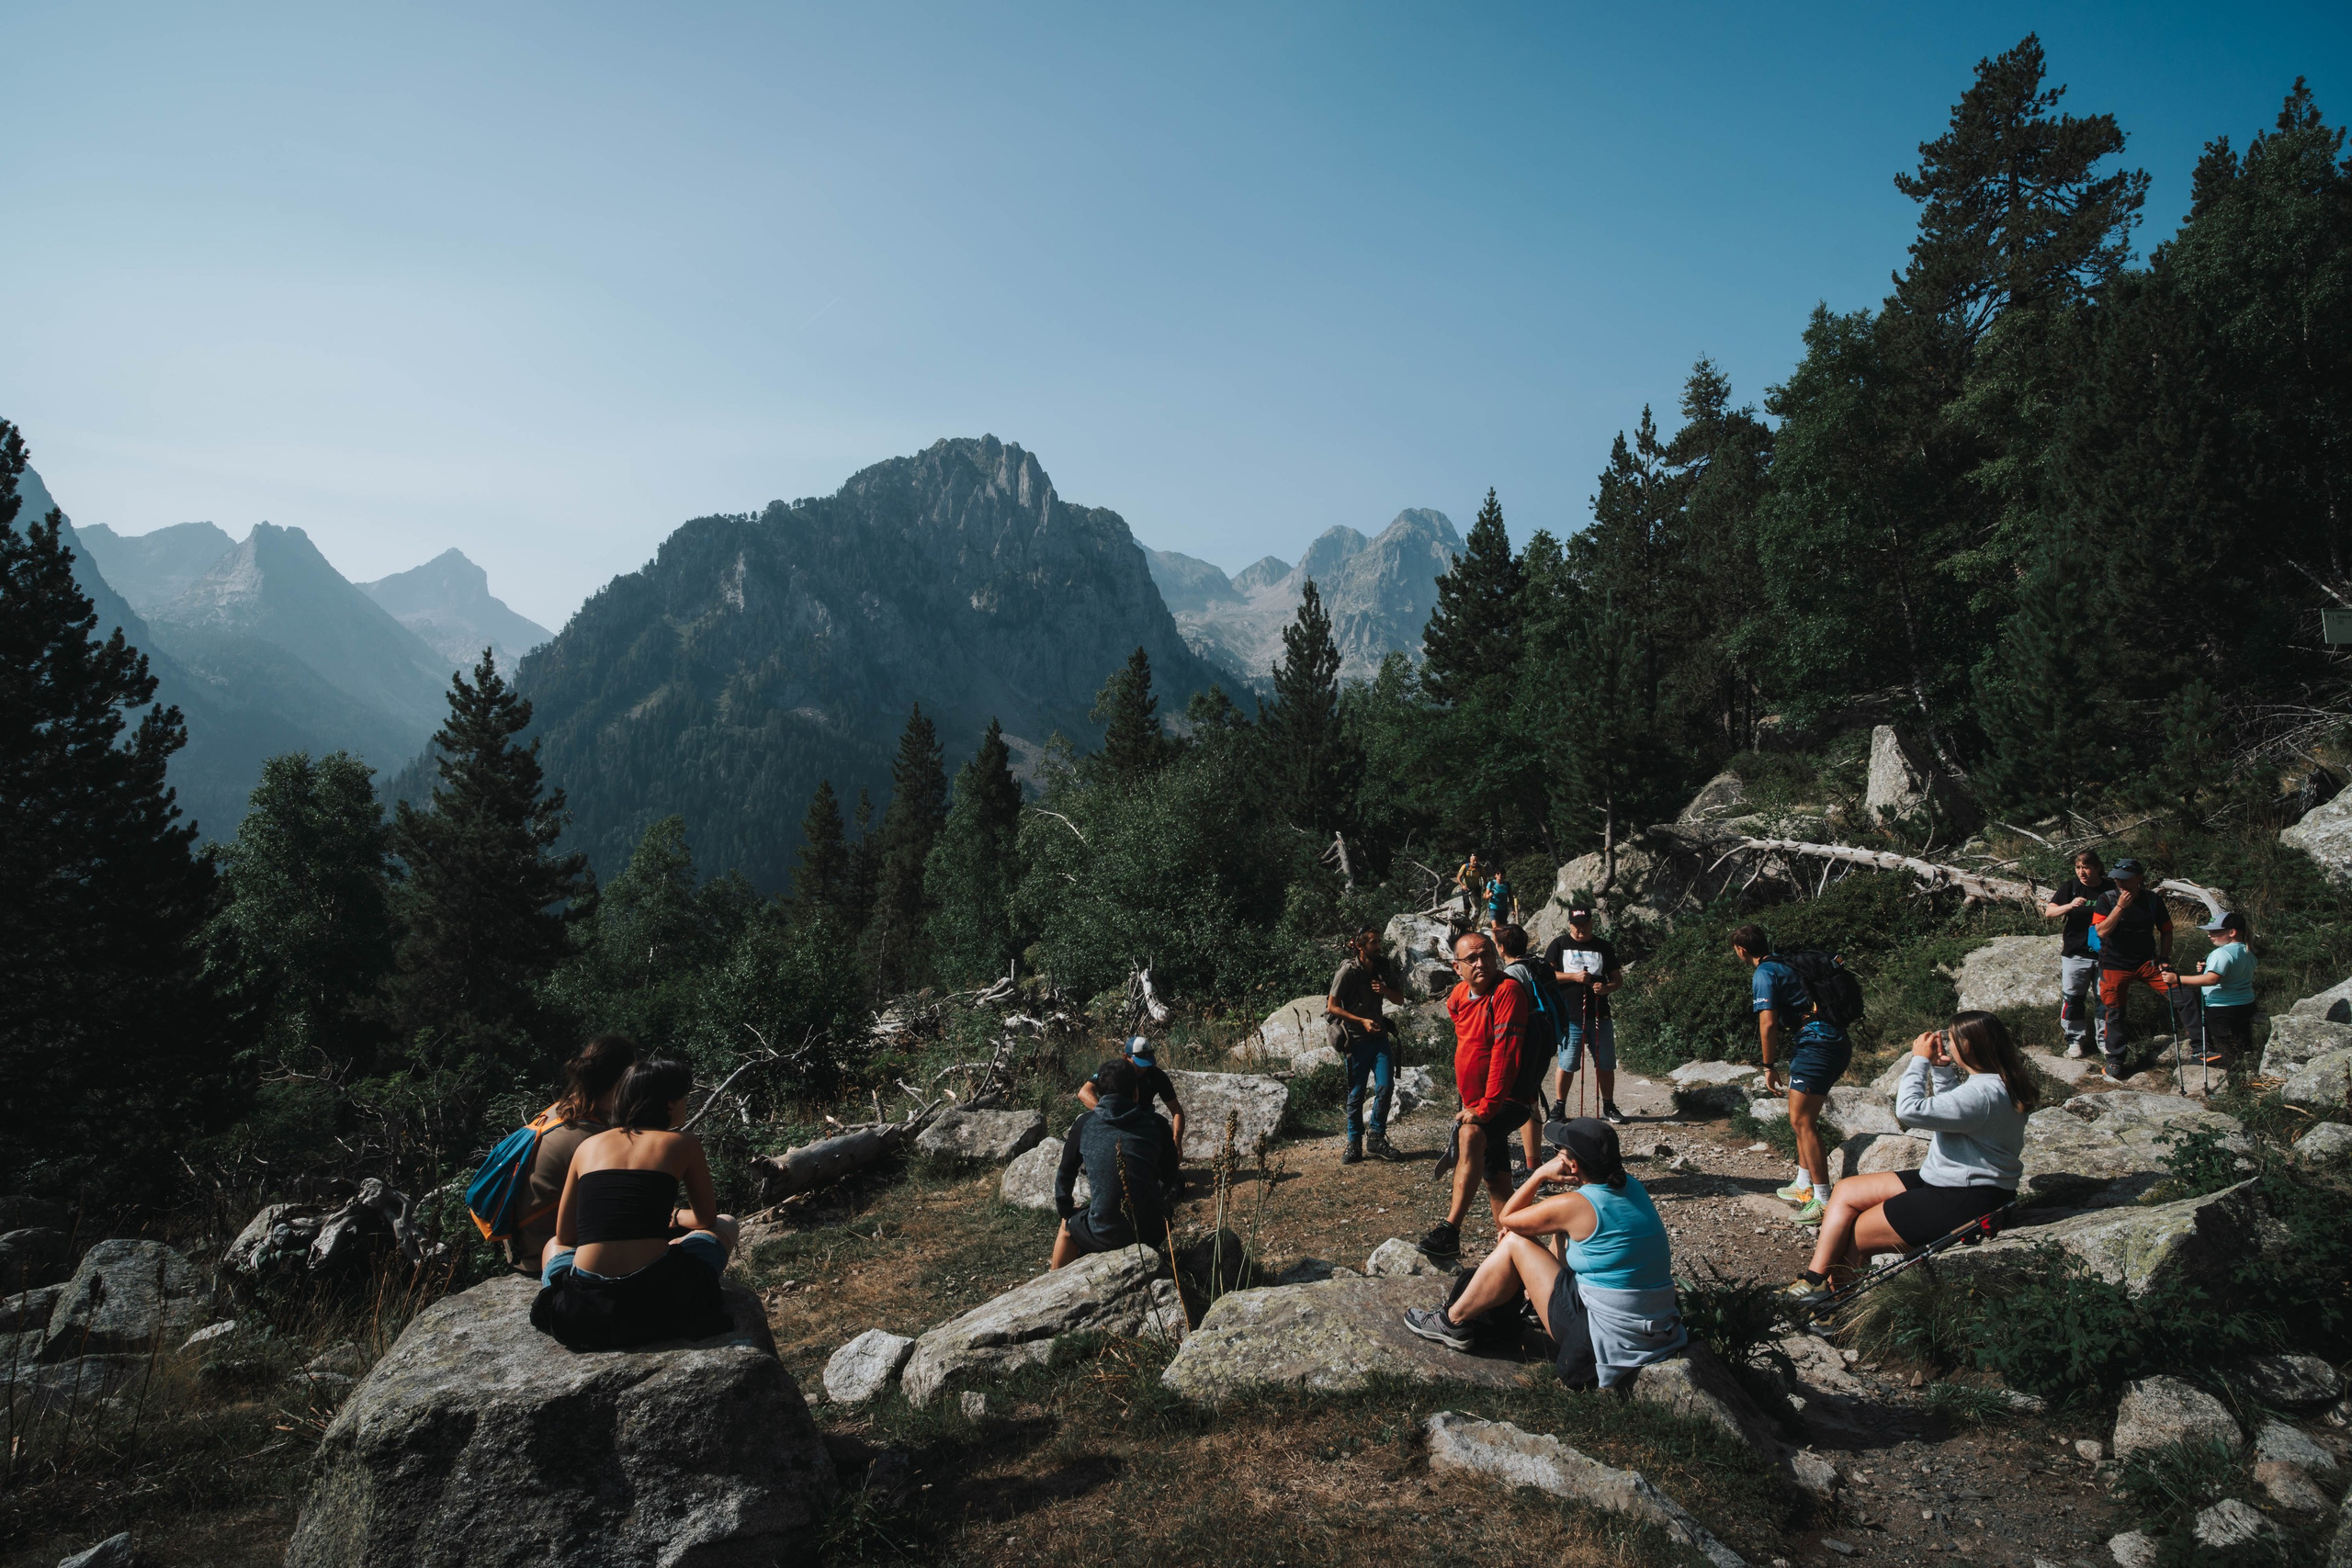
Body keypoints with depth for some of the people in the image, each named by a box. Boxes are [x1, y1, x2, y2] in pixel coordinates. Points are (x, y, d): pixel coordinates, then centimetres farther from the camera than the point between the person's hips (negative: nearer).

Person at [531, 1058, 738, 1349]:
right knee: (725, 1224, 25)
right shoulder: (683, 1144, 5)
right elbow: (706, 1219, 17)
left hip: (584, 1311, 3)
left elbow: (565, 1236, 21)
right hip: (658, 1301, -3)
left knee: (554, 1245, 38)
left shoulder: (588, 1145, 14)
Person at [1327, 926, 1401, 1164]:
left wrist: (1386, 990, -8)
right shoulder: (1348, 971, -13)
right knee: (1355, 1094, 3)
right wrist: (1362, 1021, -18)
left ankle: (1377, 1138, 8)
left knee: (1385, 1086, -7)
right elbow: (1332, 1007, -12)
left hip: (1379, 1036, 4)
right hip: (1356, 1040, -4)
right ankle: (1354, 1144, 15)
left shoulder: (1381, 968, 3)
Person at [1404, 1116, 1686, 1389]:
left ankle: (1453, 1322, 14)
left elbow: (1505, 1220, -4)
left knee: (1514, 1242, 1)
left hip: (1605, 1336, -8)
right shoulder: (1630, 1187, 2)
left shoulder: (1575, 1205, -21)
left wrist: (1541, 1174, -5)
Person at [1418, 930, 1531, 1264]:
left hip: (1508, 1100, -8)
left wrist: (1485, 1107, -26)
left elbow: (1504, 1052, -25)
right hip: (1476, 1103, 8)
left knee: (1471, 1133, -32)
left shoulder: (1508, 991, -18)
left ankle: (1450, 1231, -37)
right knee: (1495, 1177, 13)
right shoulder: (1458, 997, 5)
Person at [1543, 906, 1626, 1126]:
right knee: (1567, 1064, -1)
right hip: (1569, 1015, -3)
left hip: (1599, 1015, 3)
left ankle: (1609, 1107, 20)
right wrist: (1574, 976, -14)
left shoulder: (1604, 947, 11)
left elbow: (1618, 978, 12)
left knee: (1606, 1064, 7)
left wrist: (1607, 988, -10)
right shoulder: (1559, 944, 5)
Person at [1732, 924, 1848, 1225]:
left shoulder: (1764, 974, -8)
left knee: (1802, 1121, -7)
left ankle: (1822, 1200, -9)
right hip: (1837, 1042, 10)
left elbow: (1768, 1023, -16)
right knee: (1801, 1118, 19)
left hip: (1817, 1043, -10)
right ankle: (1804, 1186, 26)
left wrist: (1769, 1066, -5)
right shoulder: (1785, 964, 20)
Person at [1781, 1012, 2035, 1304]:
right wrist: (1941, 1068, 9)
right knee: (1845, 1191, 4)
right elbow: (1950, 1108, 24)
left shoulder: (1984, 1093, -26)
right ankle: (1815, 1281, -3)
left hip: (1967, 1201, -11)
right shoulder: (1991, 1081, 7)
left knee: (1857, 1231, -4)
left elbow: (1909, 1111, -30)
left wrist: (1921, 1060, -15)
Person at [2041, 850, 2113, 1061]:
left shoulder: (2111, 889, 2)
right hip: (2075, 954, -1)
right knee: (2073, 998, 1)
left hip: (2104, 954, 1)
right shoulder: (2070, 888, 0)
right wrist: (2070, 906, -24)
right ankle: (2075, 1039, 12)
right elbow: (2050, 911, -6)